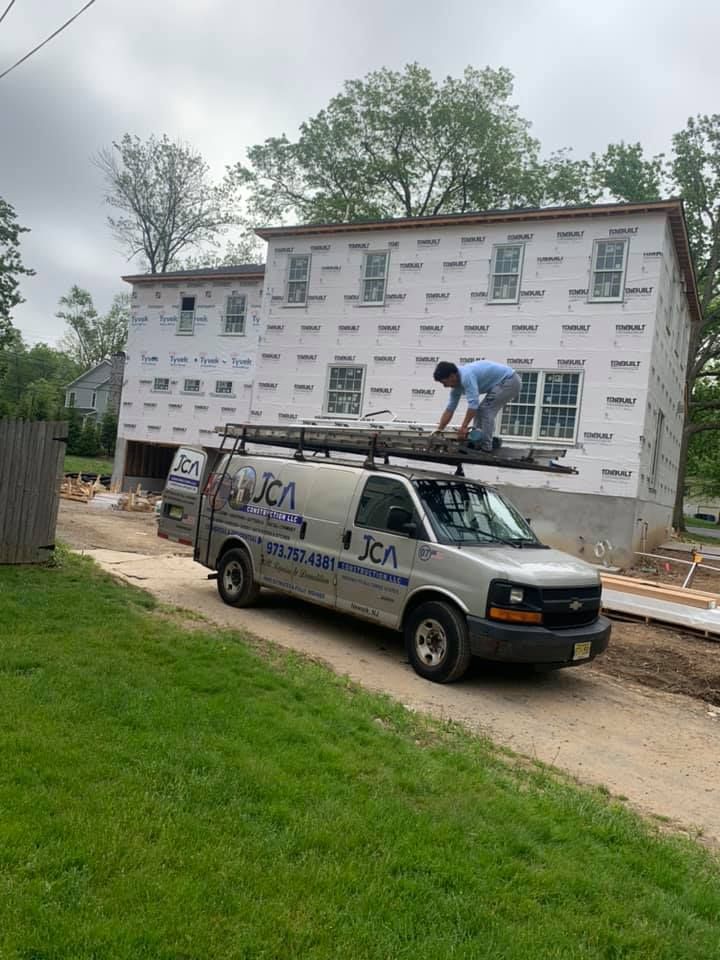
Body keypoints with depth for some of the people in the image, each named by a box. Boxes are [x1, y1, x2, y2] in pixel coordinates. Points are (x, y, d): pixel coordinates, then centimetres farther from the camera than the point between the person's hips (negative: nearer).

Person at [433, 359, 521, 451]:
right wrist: (439, 430, 10)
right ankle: (478, 444, 13)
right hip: (506, 382, 10)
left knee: (486, 410, -12)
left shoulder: (466, 376, -26)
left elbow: (473, 403, -31)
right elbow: (449, 409, 11)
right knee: (480, 411, 11)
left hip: (509, 380, -10)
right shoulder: (457, 385, 4)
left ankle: (485, 447, -10)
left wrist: (464, 427, -26)